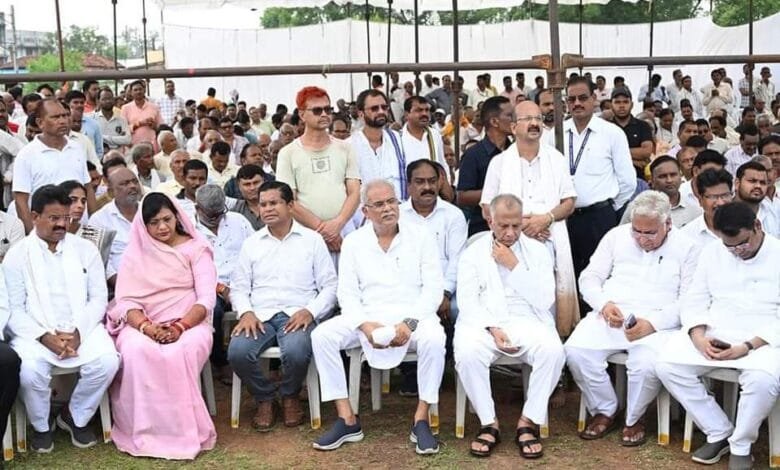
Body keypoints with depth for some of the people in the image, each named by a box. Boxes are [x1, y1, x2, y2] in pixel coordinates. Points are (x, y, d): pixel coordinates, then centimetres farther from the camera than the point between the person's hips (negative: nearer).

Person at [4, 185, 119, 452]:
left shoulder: (85, 249, 10)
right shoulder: (17, 255, 5)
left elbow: (98, 298, 6)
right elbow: (13, 309, -1)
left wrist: (78, 332, -12)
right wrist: (44, 337, -16)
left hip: (82, 328, 2)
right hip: (35, 332, -2)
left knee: (107, 361, -27)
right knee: (30, 370, -32)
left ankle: (76, 417, 2)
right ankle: (41, 426, 1)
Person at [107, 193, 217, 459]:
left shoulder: (196, 248, 5)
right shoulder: (135, 253, 11)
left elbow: (206, 299, -4)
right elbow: (126, 301, 2)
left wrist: (180, 327, -20)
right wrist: (146, 327, -19)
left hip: (190, 323, -2)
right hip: (145, 325, 2)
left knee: (181, 353, -36)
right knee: (135, 350, -33)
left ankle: (182, 431, -22)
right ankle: (145, 431, -22)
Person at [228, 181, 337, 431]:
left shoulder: (312, 240, 10)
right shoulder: (252, 243, 18)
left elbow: (330, 286, 6)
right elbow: (238, 286, 15)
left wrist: (310, 311, -11)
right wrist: (246, 312, -6)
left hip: (298, 315, -2)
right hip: (259, 315, 2)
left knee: (295, 351, -35)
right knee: (237, 352, -29)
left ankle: (290, 396, 2)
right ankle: (265, 399, 1)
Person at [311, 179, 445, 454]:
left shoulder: (420, 237, 3)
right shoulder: (353, 242, 7)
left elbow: (433, 287, -2)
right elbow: (347, 292, 3)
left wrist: (410, 323, -17)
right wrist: (365, 325, -16)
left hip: (413, 316, -2)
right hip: (367, 318, 2)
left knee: (433, 338, -35)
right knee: (322, 335, -21)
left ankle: (421, 421, -18)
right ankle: (347, 420, -15)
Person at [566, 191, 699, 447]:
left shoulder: (687, 248, 4)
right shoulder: (617, 236, 13)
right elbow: (589, 277, 14)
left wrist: (652, 323, -18)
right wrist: (604, 304, -8)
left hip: (656, 324, -3)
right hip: (609, 316, 3)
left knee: (648, 364, -34)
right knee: (576, 351, -25)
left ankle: (634, 419, -1)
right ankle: (605, 411, 1)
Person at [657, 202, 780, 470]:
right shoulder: (712, 252, 10)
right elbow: (694, 301, 10)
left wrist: (748, 346, -21)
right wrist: (698, 337, -10)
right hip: (711, 334, 4)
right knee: (667, 366, -20)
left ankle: (740, 447, -9)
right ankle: (719, 433, -4)